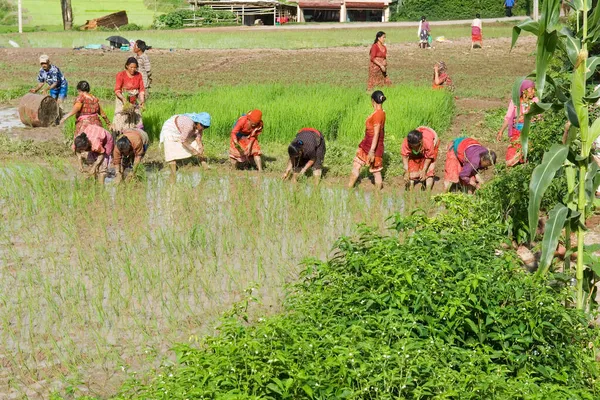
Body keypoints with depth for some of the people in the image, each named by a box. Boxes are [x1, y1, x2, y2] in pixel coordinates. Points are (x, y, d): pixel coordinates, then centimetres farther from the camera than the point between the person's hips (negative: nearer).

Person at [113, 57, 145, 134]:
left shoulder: (138, 75, 3)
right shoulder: (121, 75, -10)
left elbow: (142, 89, 0)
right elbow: (117, 90, -16)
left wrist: (142, 100, -18)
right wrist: (123, 98, -34)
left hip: (134, 102, 4)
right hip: (122, 102, -4)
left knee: (136, 122, 0)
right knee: (121, 121, -7)